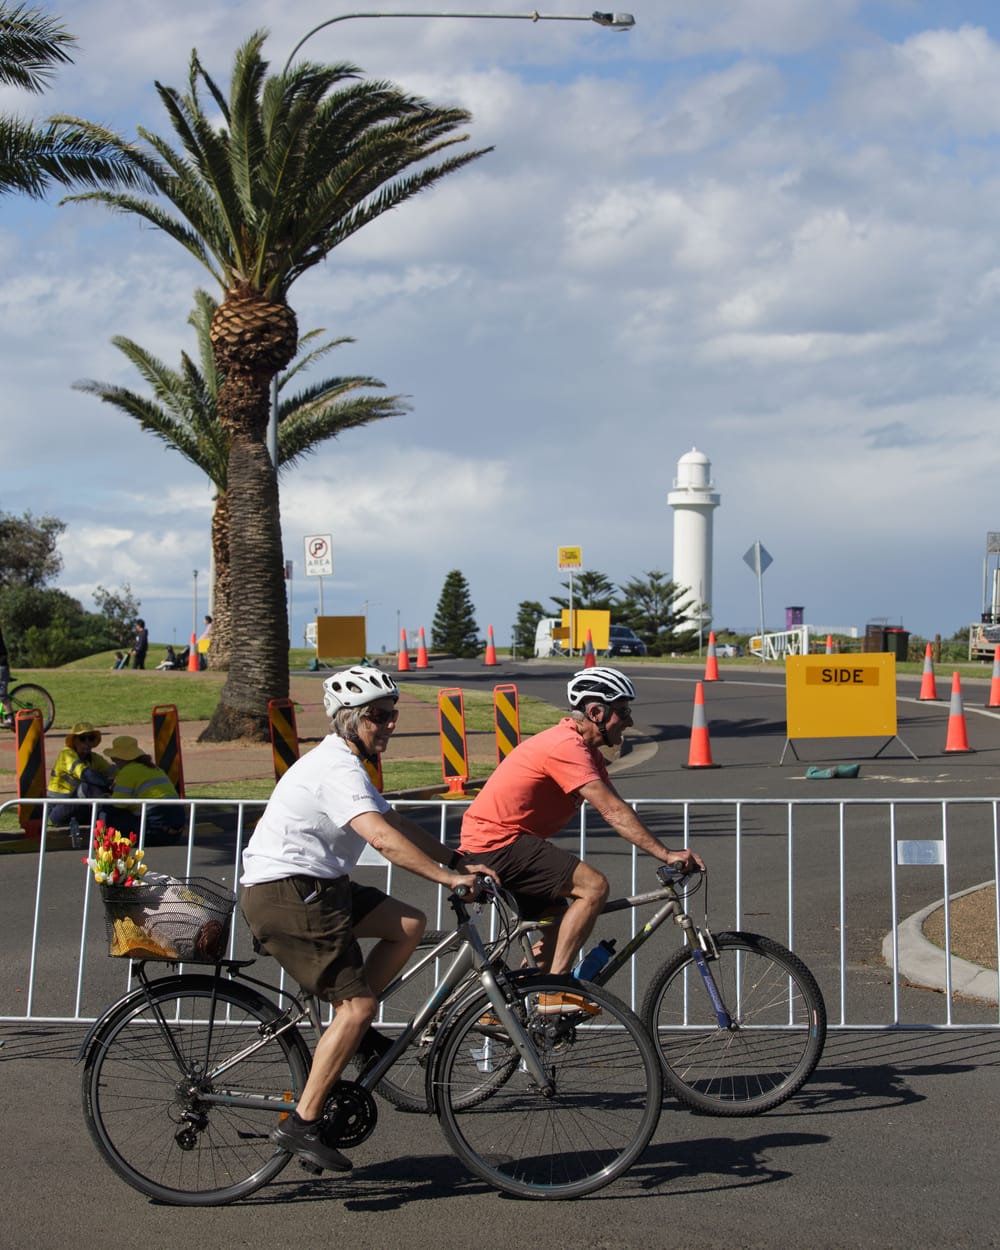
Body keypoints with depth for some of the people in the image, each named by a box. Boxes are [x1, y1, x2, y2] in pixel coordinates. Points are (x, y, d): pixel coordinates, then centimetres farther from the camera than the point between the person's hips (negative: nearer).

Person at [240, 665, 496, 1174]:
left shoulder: (343, 764, 17)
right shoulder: (337, 769, -18)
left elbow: (396, 822, 20)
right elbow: (383, 837, -31)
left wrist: (458, 860, 13)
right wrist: (447, 878, -32)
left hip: (312, 887, 10)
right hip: (285, 894, -10)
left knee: (409, 924, 4)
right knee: (357, 1006, -11)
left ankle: (350, 1030, 12)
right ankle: (301, 1124, -6)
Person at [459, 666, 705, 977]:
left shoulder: (586, 750, 13)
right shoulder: (567, 747, -20)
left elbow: (616, 809, 10)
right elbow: (613, 811, -26)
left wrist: (668, 854, 1)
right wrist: (666, 854, -27)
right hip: (497, 843, -11)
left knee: (558, 923, 19)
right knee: (594, 886, -19)